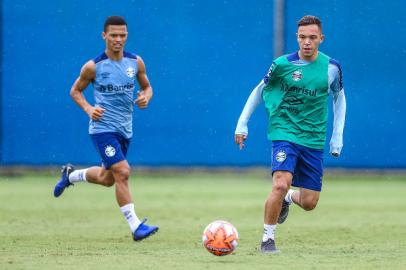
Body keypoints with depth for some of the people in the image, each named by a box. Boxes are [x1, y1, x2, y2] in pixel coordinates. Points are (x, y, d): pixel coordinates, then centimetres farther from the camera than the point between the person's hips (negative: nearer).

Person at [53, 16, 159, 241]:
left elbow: (147, 87, 15)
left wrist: (146, 98, -8)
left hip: (125, 129, 6)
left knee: (107, 178, 19)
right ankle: (136, 226, -16)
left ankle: (71, 175, 47)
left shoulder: (136, 62, 0)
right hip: (103, 128, -6)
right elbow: (75, 91, 3)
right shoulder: (93, 67, -10)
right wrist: (88, 108, -14)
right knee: (122, 173, -19)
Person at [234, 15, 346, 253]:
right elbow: (260, 90, 7)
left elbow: (339, 98, 15)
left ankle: (288, 198, 39)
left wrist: (337, 137, 10)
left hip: (314, 140, 3)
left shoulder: (331, 67, -1)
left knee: (309, 203, 2)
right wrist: (242, 124, 4)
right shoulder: (282, 64, -7)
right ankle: (268, 238, -9)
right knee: (281, 184, -26)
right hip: (284, 133, -3)